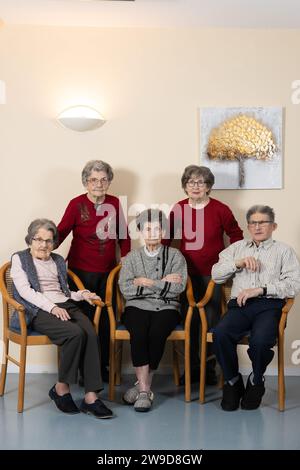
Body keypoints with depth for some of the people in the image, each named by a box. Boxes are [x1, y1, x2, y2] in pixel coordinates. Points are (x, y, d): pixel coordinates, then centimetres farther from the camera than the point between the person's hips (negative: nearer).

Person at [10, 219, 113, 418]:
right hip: (39, 311, -5)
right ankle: (61, 388, -14)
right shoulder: (20, 259, 10)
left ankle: (91, 396, -29)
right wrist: (52, 307, -17)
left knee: (91, 334, -27)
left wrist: (81, 294, 7)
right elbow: (25, 291, -4)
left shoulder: (58, 260, 26)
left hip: (66, 306, 5)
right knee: (75, 333, -32)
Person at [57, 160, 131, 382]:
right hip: (82, 271, -3)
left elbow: (123, 235, 13)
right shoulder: (77, 204, -5)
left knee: (106, 320, 8)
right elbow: (61, 232, -8)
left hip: (108, 271, 4)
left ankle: (103, 366, 22)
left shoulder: (114, 203, 5)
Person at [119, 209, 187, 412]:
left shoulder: (175, 255, 12)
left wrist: (148, 283, -4)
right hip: (137, 306, 1)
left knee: (157, 333, -32)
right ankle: (145, 389, -26)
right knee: (138, 332, -32)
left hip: (166, 307, -1)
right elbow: (125, 288, -1)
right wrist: (162, 283, -4)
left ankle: (142, 385, -18)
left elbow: (178, 287, -3)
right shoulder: (132, 257, 15)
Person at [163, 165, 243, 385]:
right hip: (187, 273, 2)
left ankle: (210, 367, 16)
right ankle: (192, 367, 20)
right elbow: (167, 237, 14)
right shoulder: (177, 209, 2)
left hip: (212, 274, -2)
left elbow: (236, 235, 7)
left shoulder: (220, 209, -5)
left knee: (212, 321, 3)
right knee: (190, 321, 8)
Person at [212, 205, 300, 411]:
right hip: (240, 305, 2)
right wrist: (238, 263, 1)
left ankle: (256, 382, -2)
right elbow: (216, 274, 17)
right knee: (220, 334, -30)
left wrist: (260, 289, -9)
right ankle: (233, 382, -6)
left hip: (269, 306, -2)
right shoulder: (237, 247, 27)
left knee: (260, 340, -33)